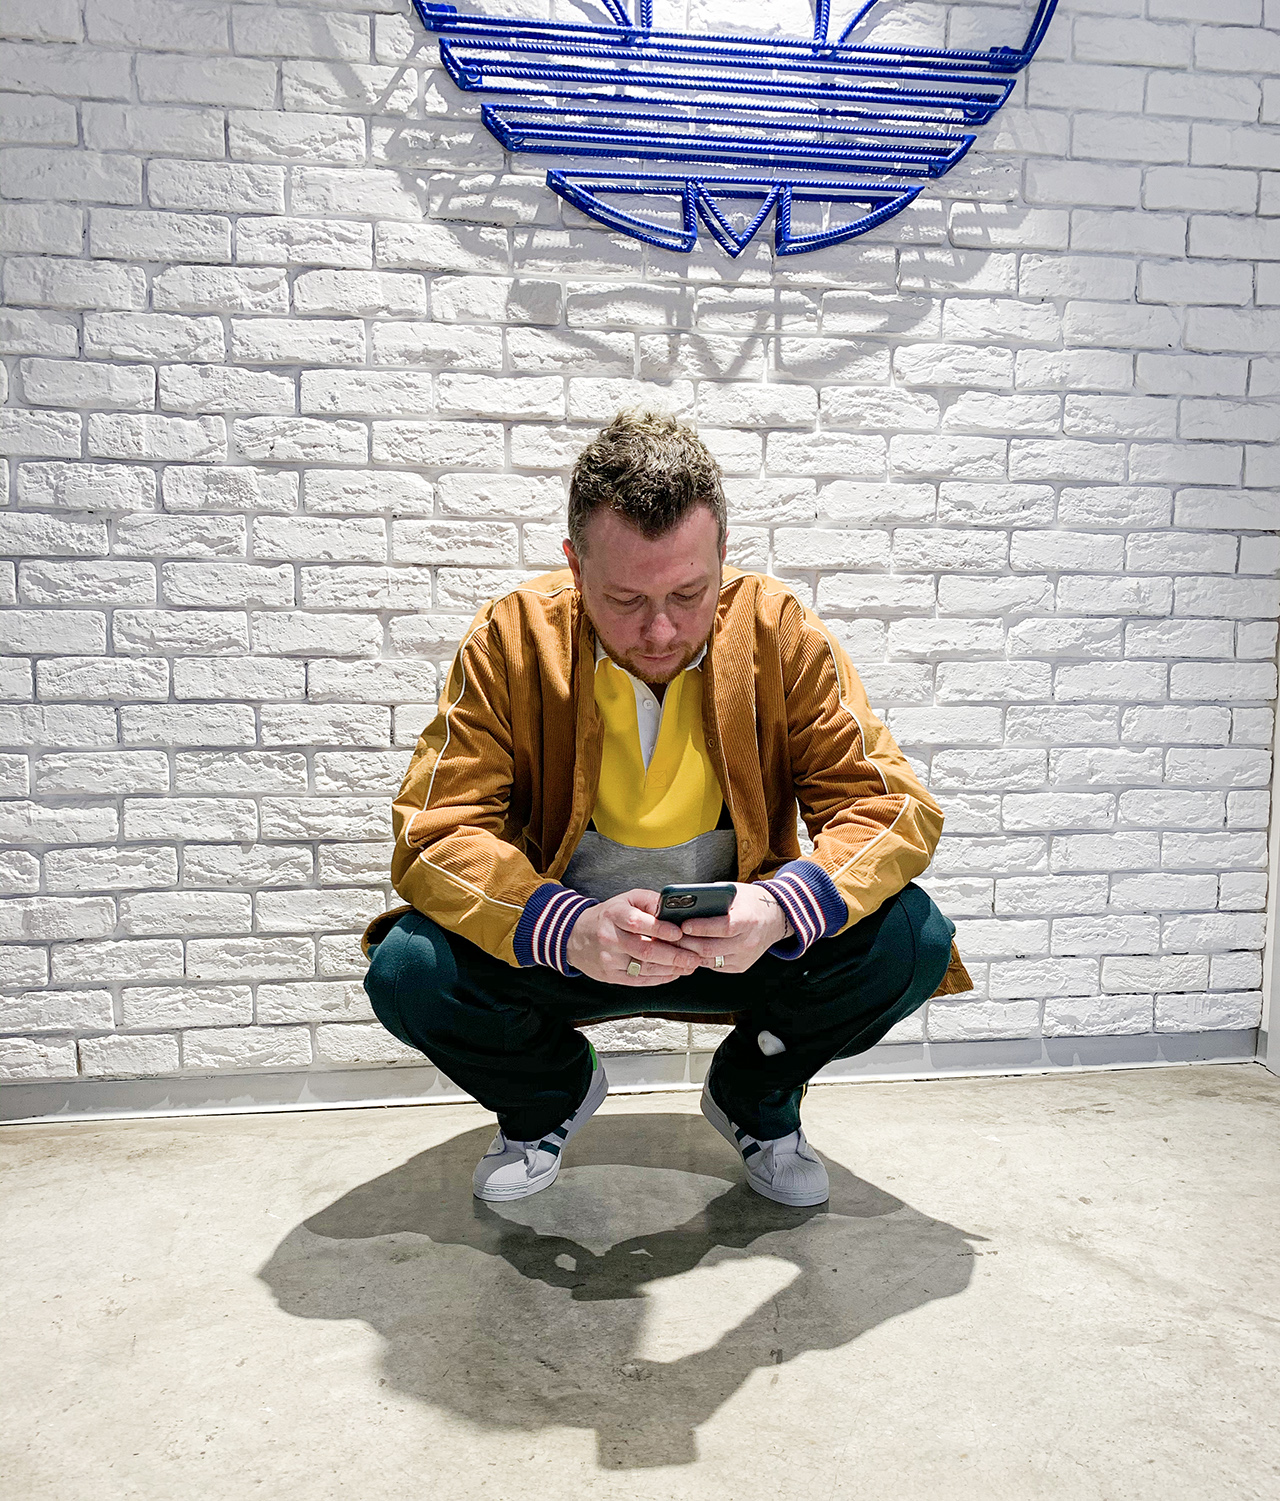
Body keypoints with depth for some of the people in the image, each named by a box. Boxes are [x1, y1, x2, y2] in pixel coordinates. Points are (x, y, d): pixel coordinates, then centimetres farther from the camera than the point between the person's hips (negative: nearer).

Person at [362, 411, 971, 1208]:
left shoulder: (782, 633, -12)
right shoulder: (513, 640, -14)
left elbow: (895, 806, -14)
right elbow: (436, 831, -18)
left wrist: (783, 908, -35)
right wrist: (568, 930, -37)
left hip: (738, 946, 1)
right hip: (560, 951, 0)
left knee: (910, 938, -22)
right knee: (408, 970, -26)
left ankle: (755, 1097, 9)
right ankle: (552, 1094, 10)